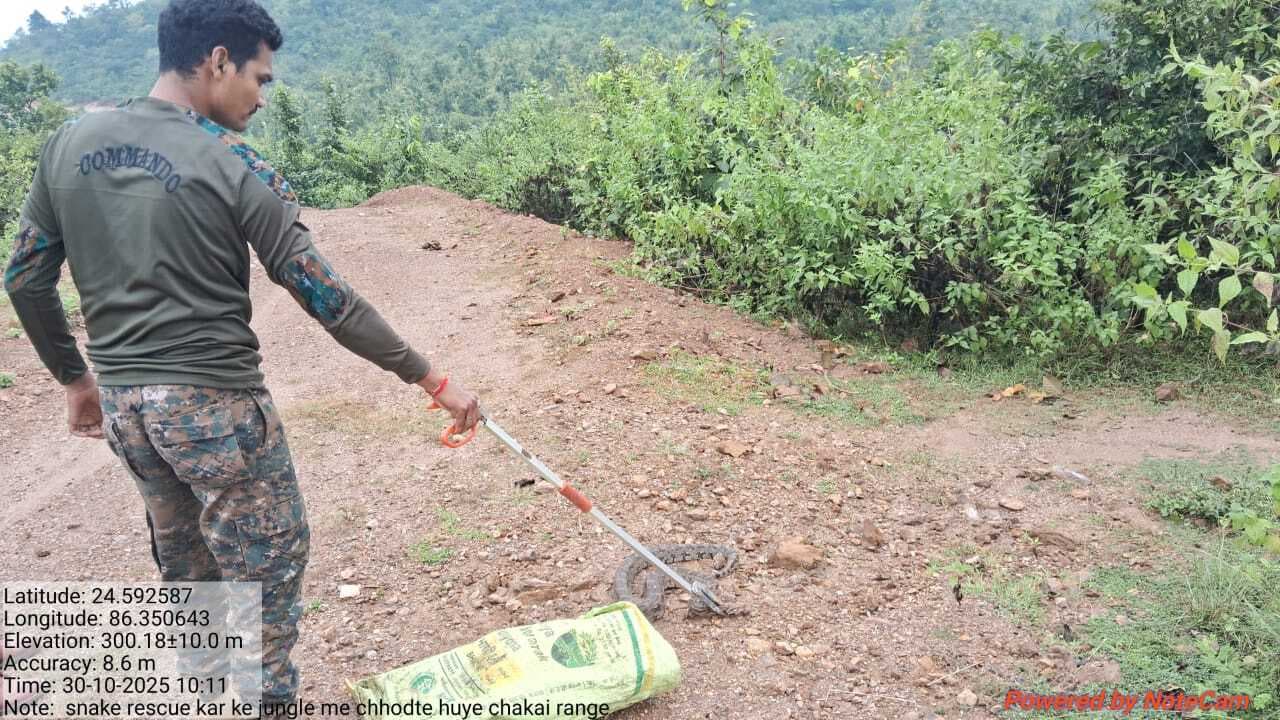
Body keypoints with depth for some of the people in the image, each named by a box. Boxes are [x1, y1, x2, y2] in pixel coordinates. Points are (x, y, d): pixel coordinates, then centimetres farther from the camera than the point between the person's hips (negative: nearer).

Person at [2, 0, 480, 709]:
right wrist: (431, 378, -10)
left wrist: (74, 377, 21)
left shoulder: (69, 143, 4)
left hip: (122, 403, 7)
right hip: (215, 405, -7)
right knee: (266, 571, 10)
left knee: (184, 565, 23)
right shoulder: (233, 165, -14)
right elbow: (324, 295, -15)